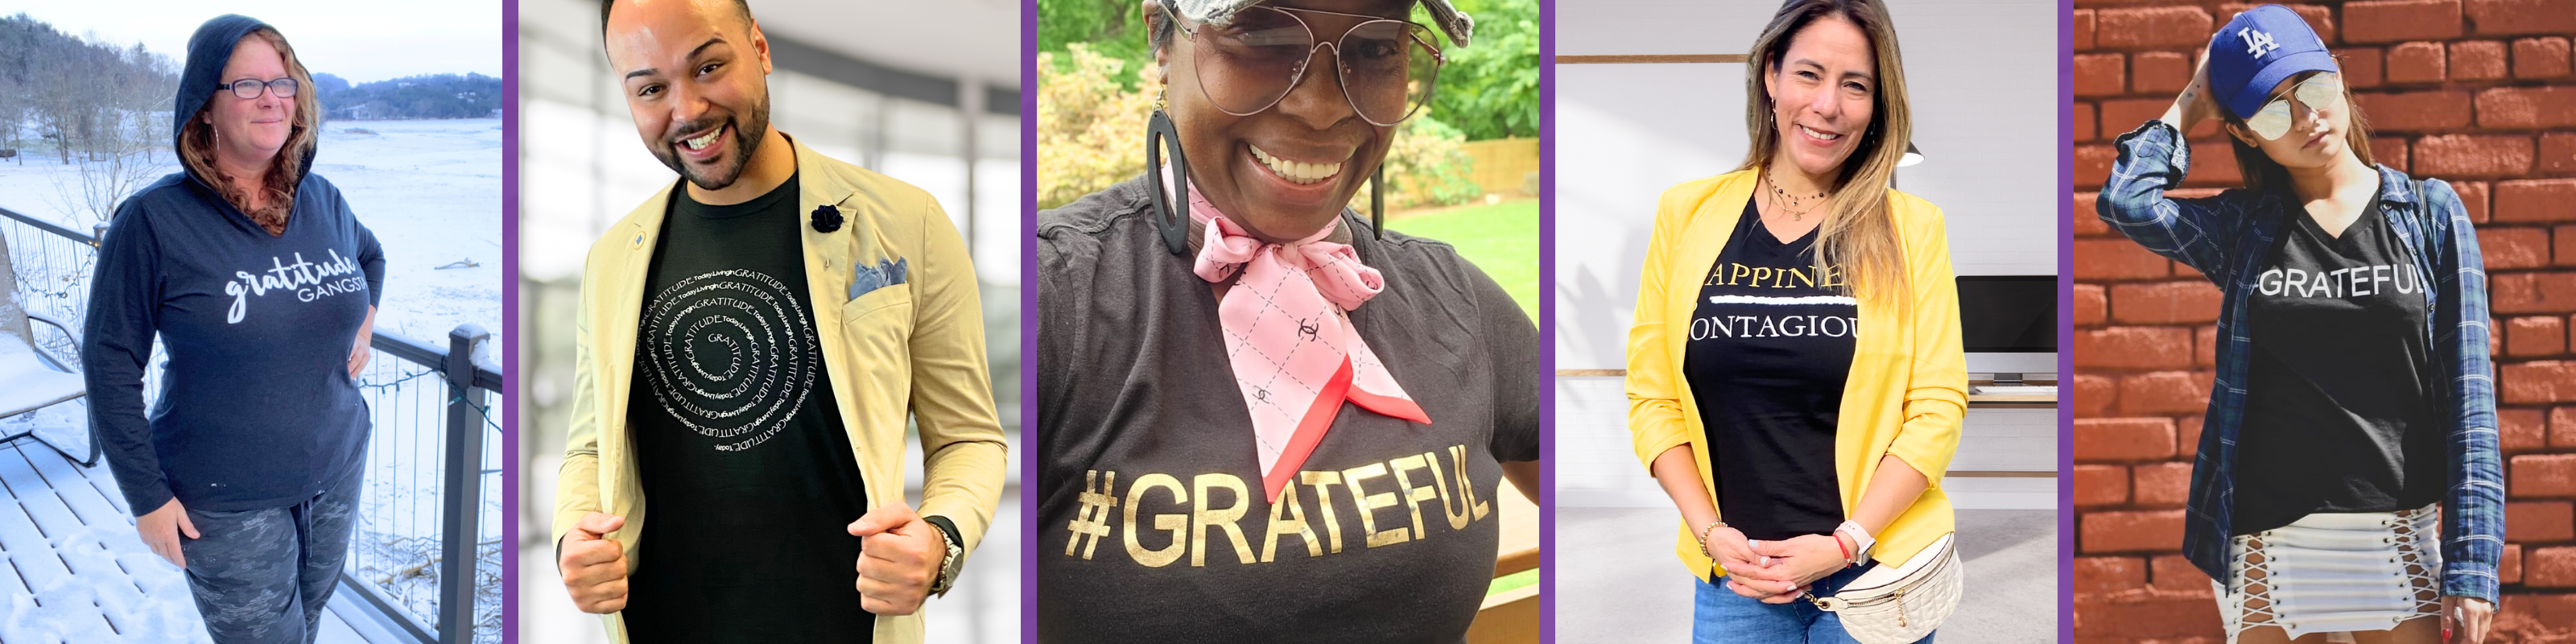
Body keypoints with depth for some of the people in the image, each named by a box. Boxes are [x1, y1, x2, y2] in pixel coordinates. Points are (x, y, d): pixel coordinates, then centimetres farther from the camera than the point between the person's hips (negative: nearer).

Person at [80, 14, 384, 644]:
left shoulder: (323, 200, 1)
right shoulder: (154, 221, -15)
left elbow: (370, 255, 25)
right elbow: (110, 364, -11)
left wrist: (364, 327, 7)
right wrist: (146, 496, -11)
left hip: (337, 474, 5)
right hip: (229, 506, -5)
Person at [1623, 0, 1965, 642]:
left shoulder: (1911, 228, -3)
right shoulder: (1688, 215, 2)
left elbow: (1938, 407, -5)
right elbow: (1652, 397, 3)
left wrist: (1845, 543, -13)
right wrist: (1712, 533, -7)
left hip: (1875, 566, -1)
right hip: (1734, 577, 1)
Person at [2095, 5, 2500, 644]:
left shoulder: (2431, 212, 4)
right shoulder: (2243, 227, 7)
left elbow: (2467, 399, -1)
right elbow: (2127, 202, -13)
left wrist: (2472, 566, -7)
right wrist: (2190, 106, 3)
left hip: (2400, 534, -1)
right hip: (2267, 541, 1)